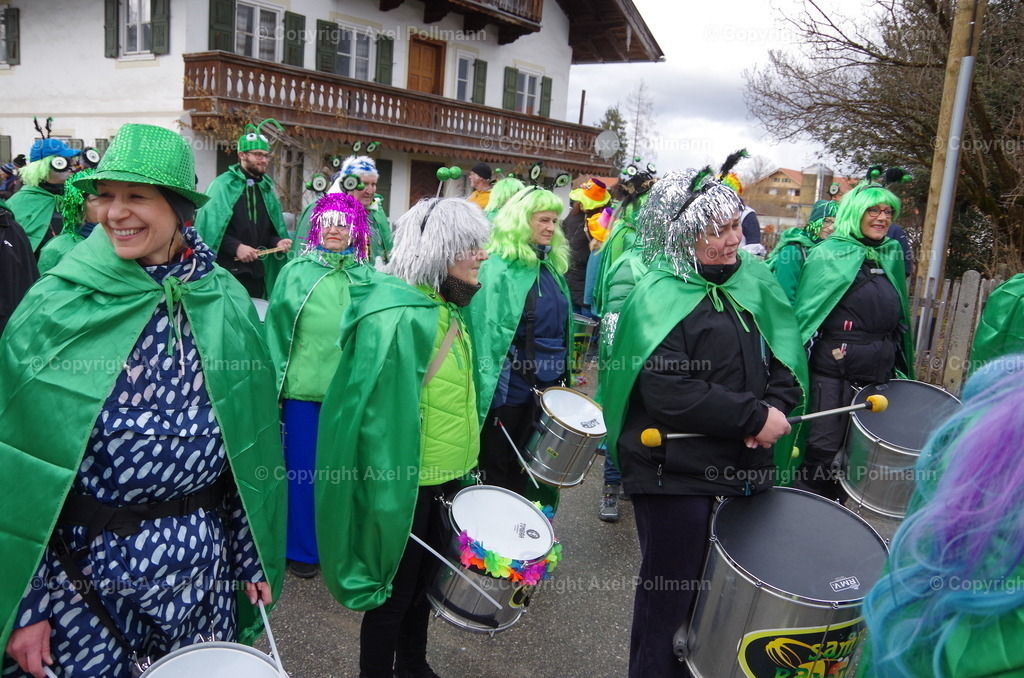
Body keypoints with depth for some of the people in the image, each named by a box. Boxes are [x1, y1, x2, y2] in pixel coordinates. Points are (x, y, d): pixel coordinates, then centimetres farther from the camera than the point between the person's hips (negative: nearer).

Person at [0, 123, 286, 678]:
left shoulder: (226, 303, -4)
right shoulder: (57, 304, -9)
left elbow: (252, 434, 2)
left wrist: (254, 556, 5)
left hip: (200, 563, 2)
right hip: (80, 564, -1)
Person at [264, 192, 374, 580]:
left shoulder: (367, 278, 4)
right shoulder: (296, 272, 2)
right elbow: (277, 328, 3)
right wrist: (274, 380, 0)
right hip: (303, 386, -1)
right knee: (302, 470, 8)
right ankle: (301, 548, 25)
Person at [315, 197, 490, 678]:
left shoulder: (446, 308, 6)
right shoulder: (395, 318, -23)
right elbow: (379, 417, -25)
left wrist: (465, 465, 16)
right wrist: (390, 504, -24)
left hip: (445, 476, 9)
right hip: (406, 485, -9)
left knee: (425, 579, 24)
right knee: (394, 592, 10)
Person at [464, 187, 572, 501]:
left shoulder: (552, 266, 10)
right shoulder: (499, 268, -13)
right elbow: (487, 333, -16)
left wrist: (563, 376, 16)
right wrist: (491, 392, -19)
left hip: (548, 385, 7)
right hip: (511, 388, -7)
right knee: (499, 469, 8)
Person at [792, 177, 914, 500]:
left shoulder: (892, 257, 12)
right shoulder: (827, 255, -5)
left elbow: (899, 319, 19)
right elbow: (806, 312, -8)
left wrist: (901, 368, 17)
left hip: (879, 372, 6)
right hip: (833, 372, -6)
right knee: (822, 449, -4)